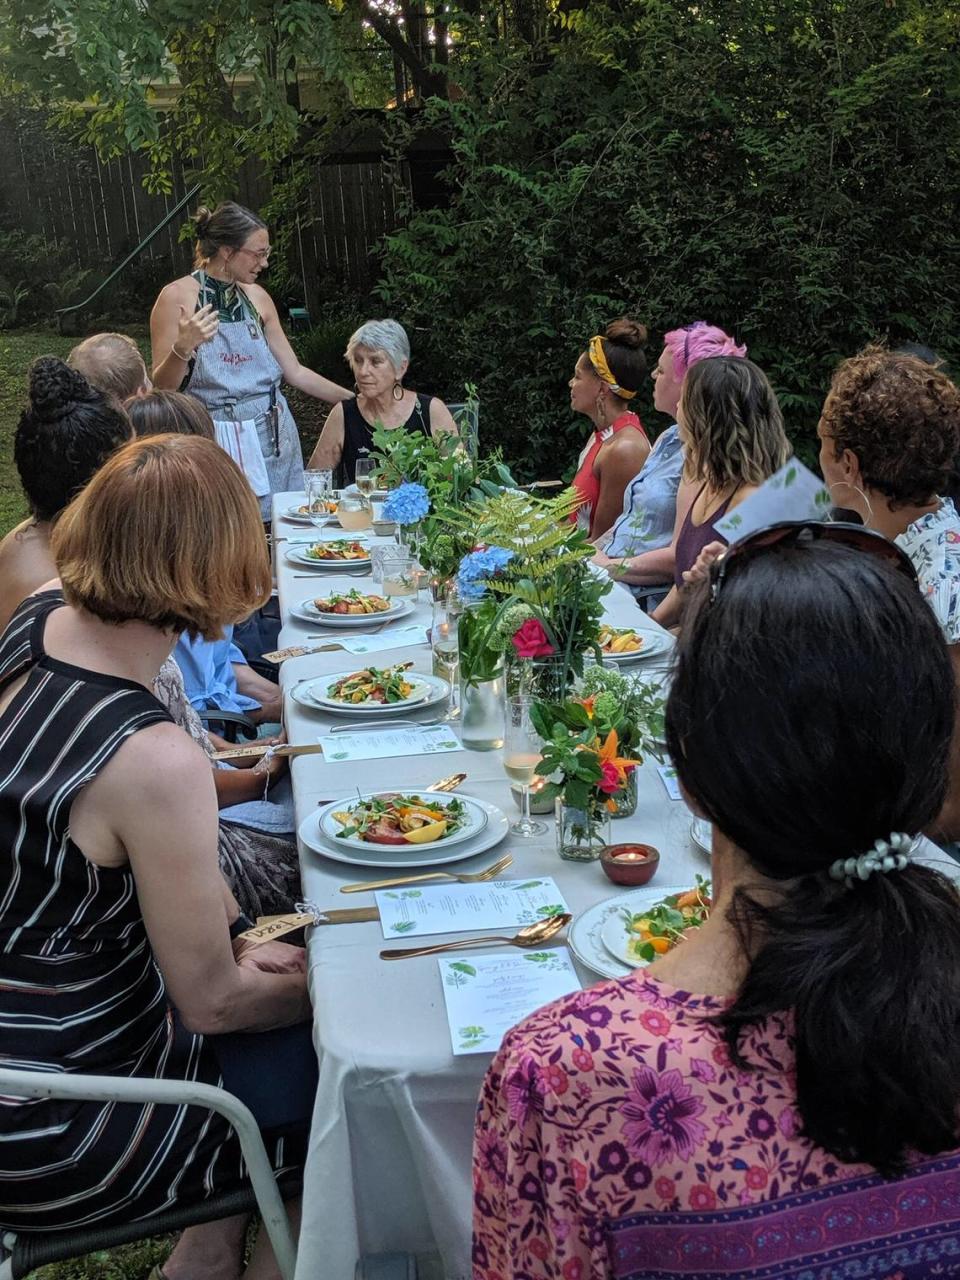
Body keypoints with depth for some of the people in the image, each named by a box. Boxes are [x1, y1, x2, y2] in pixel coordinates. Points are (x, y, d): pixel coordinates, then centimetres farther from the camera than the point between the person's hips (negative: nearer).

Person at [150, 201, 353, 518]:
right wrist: (182, 348, -25)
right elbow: (161, 387, -7)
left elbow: (295, 372, 13)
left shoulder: (257, 298, 7)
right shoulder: (177, 297, -7)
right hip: (219, 444, -5)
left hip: (274, 440, 5)